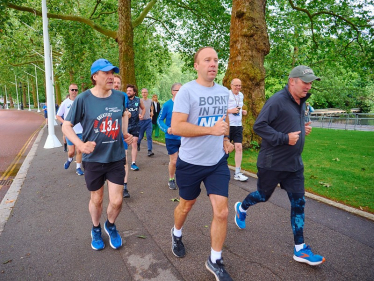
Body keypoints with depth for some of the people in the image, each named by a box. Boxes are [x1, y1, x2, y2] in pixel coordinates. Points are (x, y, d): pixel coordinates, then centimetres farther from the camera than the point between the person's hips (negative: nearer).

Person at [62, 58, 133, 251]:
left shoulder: (120, 97, -3)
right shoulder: (83, 99, -13)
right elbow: (66, 126, -8)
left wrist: (125, 133, 5)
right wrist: (80, 144, -25)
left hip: (116, 158, 2)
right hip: (94, 159, -2)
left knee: (116, 201, 3)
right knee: (97, 199, 15)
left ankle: (111, 226, 37)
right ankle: (96, 229, 45)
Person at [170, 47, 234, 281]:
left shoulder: (224, 92, 5)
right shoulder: (187, 91, -14)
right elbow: (176, 127, -23)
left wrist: (226, 139, 6)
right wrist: (211, 130, -28)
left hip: (218, 161, 4)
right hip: (191, 162, -4)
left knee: (222, 212, 0)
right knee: (186, 205, 17)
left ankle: (215, 261, 23)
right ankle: (177, 235, 51)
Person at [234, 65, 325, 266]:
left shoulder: (301, 102, 10)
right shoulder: (277, 101, -18)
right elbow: (259, 126, -22)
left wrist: (303, 128, 4)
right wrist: (285, 138, -26)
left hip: (294, 164, 8)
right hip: (272, 163, -7)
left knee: (298, 202, 6)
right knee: (263, 195, 12)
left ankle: (300, 249, 17)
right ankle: (241, 208, 45)